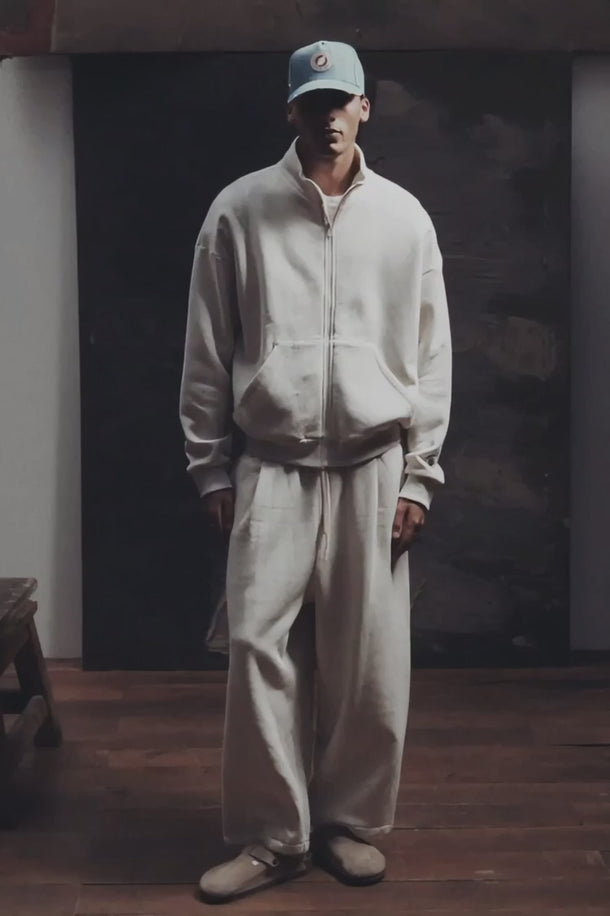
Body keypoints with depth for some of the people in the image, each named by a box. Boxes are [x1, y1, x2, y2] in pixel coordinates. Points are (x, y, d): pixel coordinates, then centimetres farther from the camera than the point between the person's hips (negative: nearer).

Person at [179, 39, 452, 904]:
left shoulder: (403, 217, 5)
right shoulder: (239, 210, 1)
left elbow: (431, 353, 6)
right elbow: (207, 351, 3)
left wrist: (418, 475, 0)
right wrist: (211, 468, 0)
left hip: (373, 466, 1)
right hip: (272, 466, -1)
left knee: (369, 656, 4)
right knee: (258, 645, -5)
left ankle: (351, 820, 21)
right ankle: (272, 835, 8)